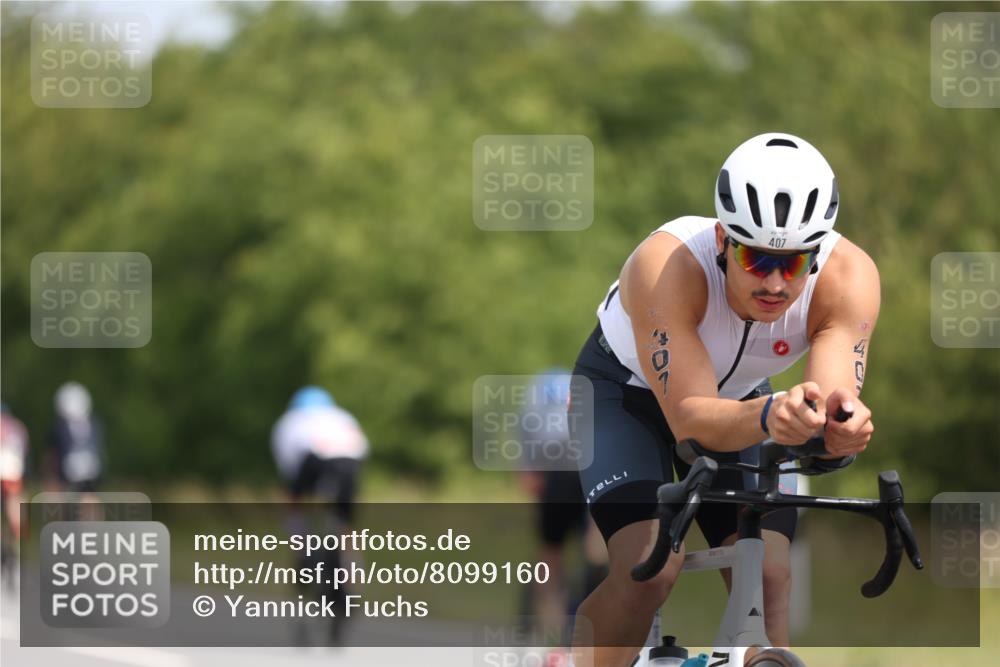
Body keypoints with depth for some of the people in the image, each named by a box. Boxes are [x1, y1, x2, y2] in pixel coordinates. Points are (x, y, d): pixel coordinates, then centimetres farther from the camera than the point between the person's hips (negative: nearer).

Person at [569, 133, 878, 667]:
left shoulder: (849, 277, -31)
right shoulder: (667, 266, -40)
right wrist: (768, 417, -64)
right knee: (647, 571, -25)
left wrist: (843, 423, -65)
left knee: (769, 581, -15)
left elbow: (834, 395, -41)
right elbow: (690, 418, -43)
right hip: (628, 388, -3)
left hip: (741, 397, 3)